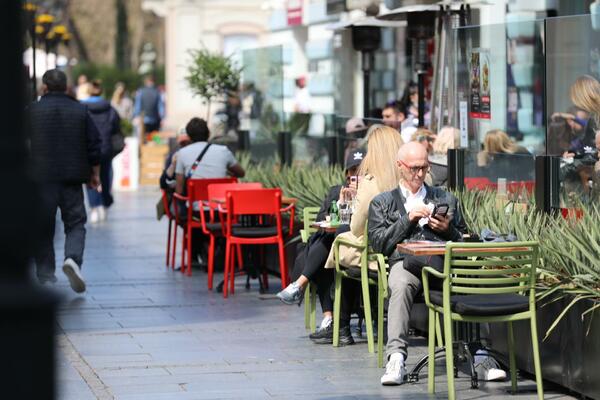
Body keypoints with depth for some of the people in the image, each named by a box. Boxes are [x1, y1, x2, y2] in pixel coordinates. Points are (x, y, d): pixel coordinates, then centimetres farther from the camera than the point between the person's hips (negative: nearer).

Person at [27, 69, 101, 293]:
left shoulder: (31, 111, -1)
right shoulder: (80, 111, 4)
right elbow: (94, 144, 6)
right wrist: (95, 173, 16)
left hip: (41, 179, -1)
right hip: (72, 178, 1)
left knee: (43, 227, 8)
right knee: (75, 223, 7)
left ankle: (46, 276, 9)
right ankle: (73, 259, -19)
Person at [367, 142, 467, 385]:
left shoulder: (446, 199, 28)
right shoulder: (382, 203, 23)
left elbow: (464, 243, 24)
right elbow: (378, 244, 9)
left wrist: (448, 229, 3)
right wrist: (408, 219, 0)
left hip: (442, 260, 1)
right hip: (404, 261, -1)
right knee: (401, 285, -39)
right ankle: (396, 358, -46)